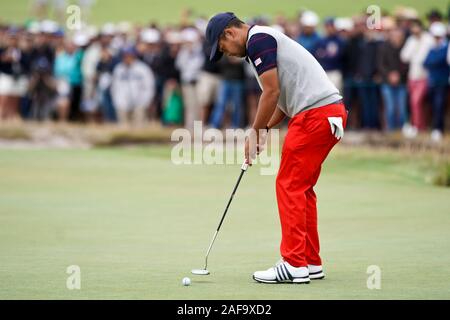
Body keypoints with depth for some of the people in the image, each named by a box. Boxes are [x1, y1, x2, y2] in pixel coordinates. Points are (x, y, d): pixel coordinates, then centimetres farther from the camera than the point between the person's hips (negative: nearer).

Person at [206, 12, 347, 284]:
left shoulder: (258, 39, -7)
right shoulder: (266, 39, 24)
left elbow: (272, 92, -12)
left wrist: (256, 132, -2)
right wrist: (263, 130, 18)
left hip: (315, 113, -10)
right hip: (332, 111, 10)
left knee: (290, 186, -6)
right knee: (302, 188, 14)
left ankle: (294, 265, -7)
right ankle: (311, 263, 17)